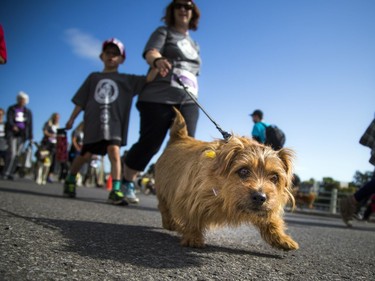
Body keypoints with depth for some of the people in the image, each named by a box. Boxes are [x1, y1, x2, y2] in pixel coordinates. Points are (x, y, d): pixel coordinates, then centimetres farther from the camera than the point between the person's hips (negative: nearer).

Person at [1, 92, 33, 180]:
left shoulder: (28, 112, 13)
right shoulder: (11, 109, 7)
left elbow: (30, 125, 8)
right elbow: (9, 120, -7)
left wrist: (30, 137, 0)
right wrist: (13, 126, -30)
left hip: (22, 135, 2)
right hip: (12, 133, -2)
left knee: (17, 155, -2)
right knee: (12, 153, -14)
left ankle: (10, 173, 3)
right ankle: (5, 173, -8)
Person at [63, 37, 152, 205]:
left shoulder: (127, 80, 9)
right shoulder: (93, 77, 14)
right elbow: (81, 101, 14)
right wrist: (71, 119, 11)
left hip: (114, 122, -1)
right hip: (93, 122, 1)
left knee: (114, 151, -19)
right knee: (86, 155, 6)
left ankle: (115, 191, -18)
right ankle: (70, 180, 30)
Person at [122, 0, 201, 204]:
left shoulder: (194, 45, 28)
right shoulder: (164, 32, 10)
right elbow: (150, 52, -11)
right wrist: (158, 61, -34)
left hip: (187, 101, 5)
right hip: (159, 97, -5)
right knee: (149, 143, -10)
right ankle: (127, 182, 8)